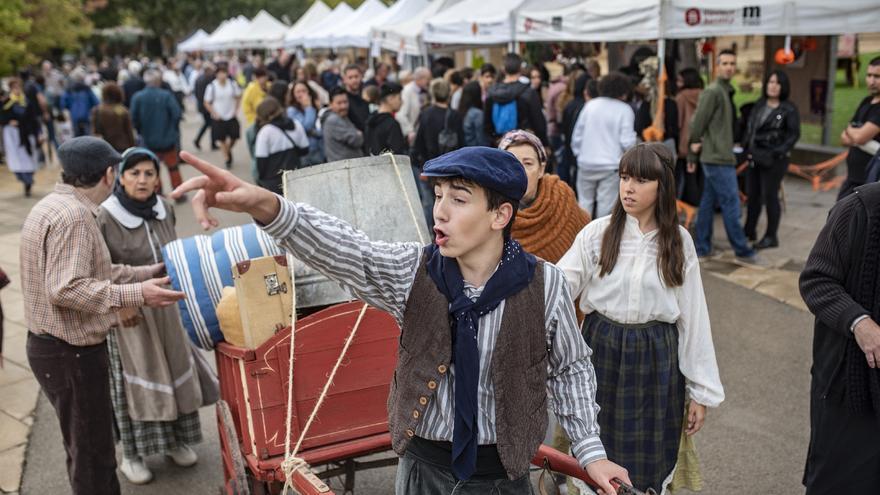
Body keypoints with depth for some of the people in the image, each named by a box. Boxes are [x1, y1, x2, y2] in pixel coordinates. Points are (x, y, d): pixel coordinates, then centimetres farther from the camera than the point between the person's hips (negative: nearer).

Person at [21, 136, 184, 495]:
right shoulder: (73, 215, -22)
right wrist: (136, 295, -29)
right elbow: (66, 289, -30)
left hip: (51, 345, 10)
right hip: (71, 354, -10)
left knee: (87, 445, 25)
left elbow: (92, 272, 12)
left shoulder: (55, 206, 10)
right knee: (92, 454, 3)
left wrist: (150, 273, 13)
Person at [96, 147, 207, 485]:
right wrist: (119, 303, -18)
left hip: (165, 306, 5)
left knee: (173, 370, 13)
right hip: (126, 309, -5)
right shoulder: (105, 217, -16)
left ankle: (176, 440, 30)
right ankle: (132, 454, 18)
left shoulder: (165, 209, -1)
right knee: (135, 378, 3)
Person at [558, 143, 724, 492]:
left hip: (656, 360, 0)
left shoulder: (679, 241, -1)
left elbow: (693, 316, 1)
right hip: (602, 352, 0)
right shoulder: (597, 233, -5)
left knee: (648, 463, 11)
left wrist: (701, 390, 2)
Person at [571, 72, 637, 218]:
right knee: (606, 205, 3)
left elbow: (577, 136, 6)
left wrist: (579, 154, 18)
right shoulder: (624, 110, -6)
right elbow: (627, 142, -12)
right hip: (611, 164, -3)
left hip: (586, 163, 3)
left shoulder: (590, 105, 4)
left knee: (585, 202, 14)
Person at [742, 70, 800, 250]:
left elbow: (794, 134, -7)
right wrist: (747, 147, 7)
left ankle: (771, 237, 7)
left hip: (774, 160, -6)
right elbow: (749, 127, 17)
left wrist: (779, 152, -15)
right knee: (752, 194, 12)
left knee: (769, 196, -2)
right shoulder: (759, 105, 13)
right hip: (755, 157, 6)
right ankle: (749, 230, 25)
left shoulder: (789, 109, -5)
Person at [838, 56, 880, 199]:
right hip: (852, 179, 9)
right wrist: (855, 135, -10)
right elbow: (844, 138, 12)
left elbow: (860, 137, -21)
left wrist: (849, 129, 1)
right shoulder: (866, 102, 13)